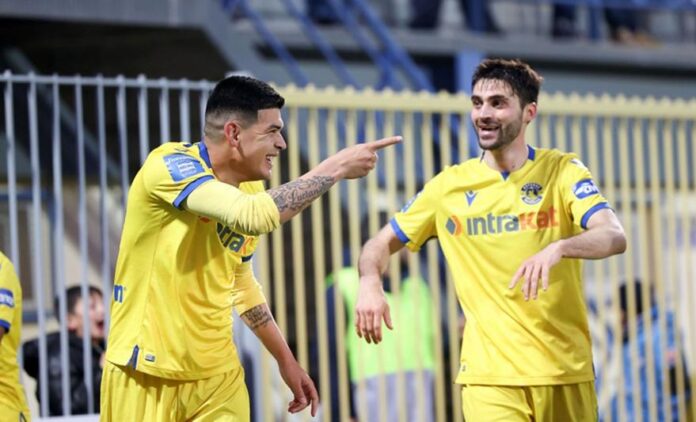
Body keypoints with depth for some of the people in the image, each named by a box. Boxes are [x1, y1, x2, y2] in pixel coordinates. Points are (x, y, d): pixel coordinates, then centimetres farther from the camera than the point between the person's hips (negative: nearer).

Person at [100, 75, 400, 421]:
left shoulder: (250, 192, 7)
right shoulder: (169, 163, -16)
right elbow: (253, 216, -32)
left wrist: (284, 358, 24)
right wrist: (334, 168, -24)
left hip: (218, 376, 6)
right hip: (146, 378, -6)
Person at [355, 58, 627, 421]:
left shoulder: (562, 171, 1)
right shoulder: (449, 186, 7)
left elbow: (614, 237, -14)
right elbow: (383, 243, 14)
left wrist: (557, 248, -34)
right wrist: (370, 285, -9)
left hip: (567, 372, 0)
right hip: (489, 374, 0)